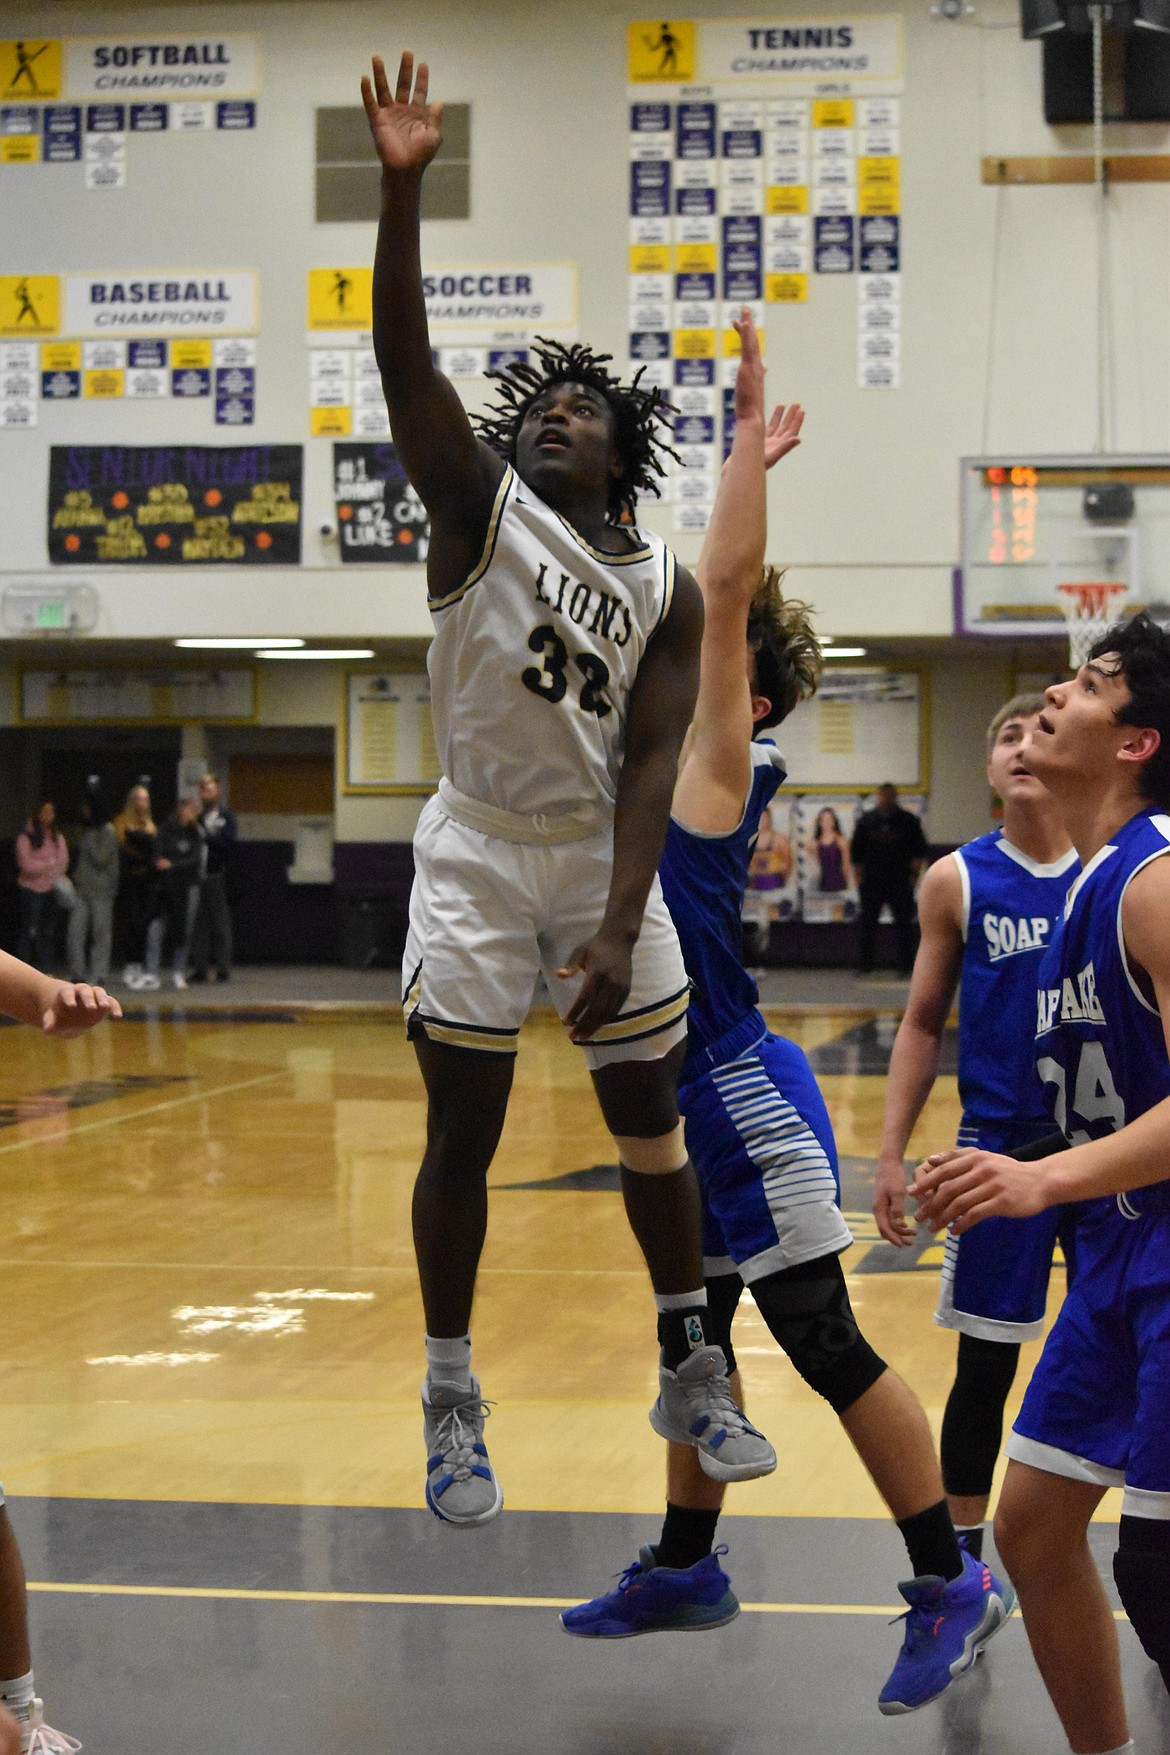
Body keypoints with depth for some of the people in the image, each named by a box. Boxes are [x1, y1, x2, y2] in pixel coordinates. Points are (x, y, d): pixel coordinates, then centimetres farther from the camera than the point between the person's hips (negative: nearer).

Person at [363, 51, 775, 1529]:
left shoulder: (669, 589, -1)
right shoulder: (480, 504, -5)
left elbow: (648, 766, -8)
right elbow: (404, 362, -19)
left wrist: (620, 934, -19)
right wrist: (401, 185, -31)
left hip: (604, 856, 2)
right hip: (478, 851, -2)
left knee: (650, 1123, 9)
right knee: (462, 1131, -1)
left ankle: (690, 1377, 23)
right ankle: (451, 1406, 11)